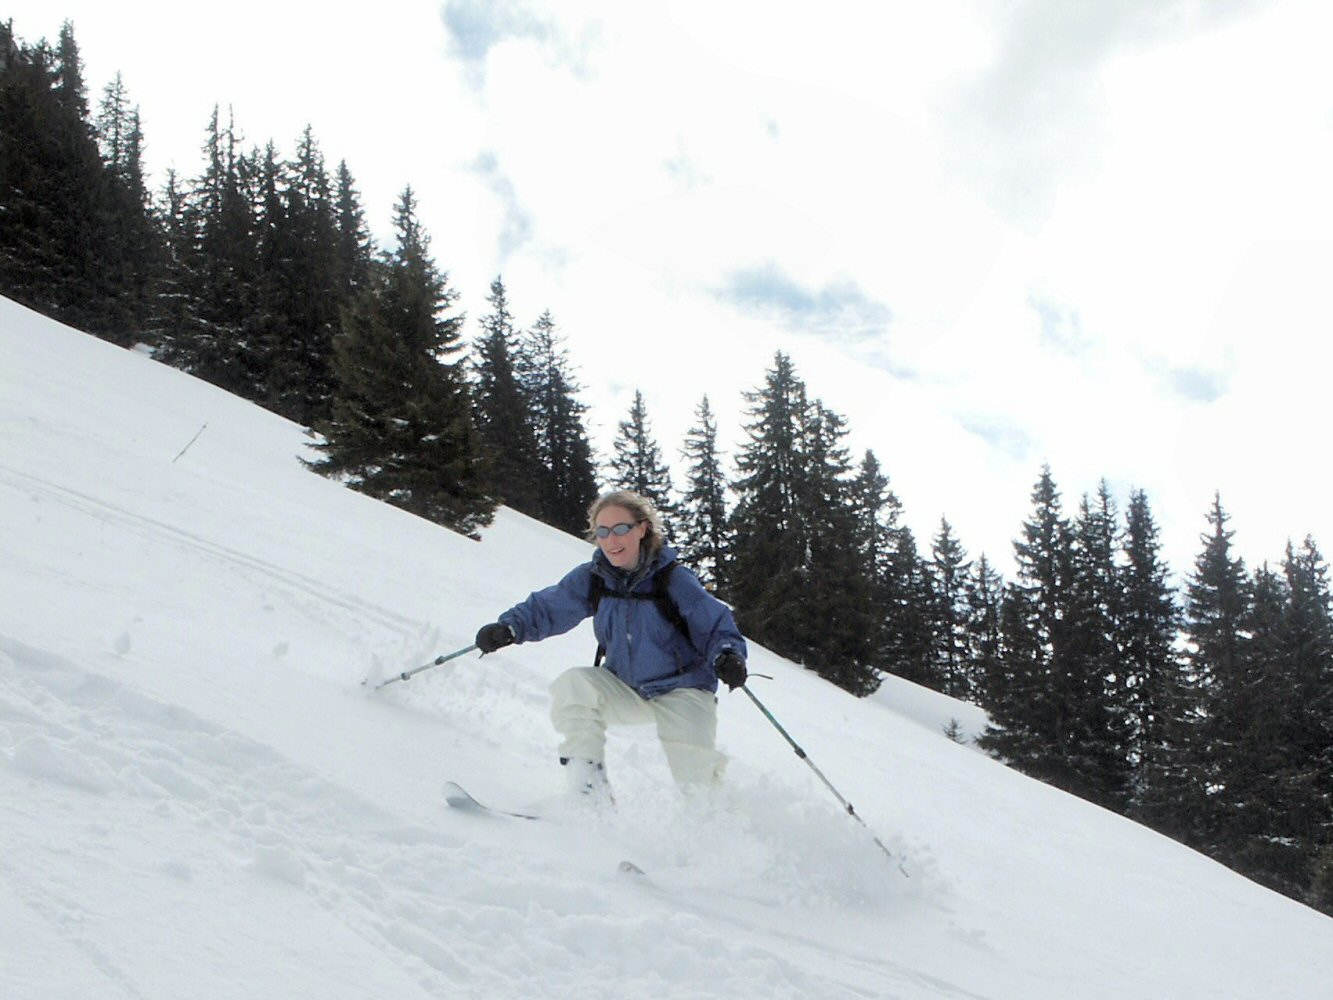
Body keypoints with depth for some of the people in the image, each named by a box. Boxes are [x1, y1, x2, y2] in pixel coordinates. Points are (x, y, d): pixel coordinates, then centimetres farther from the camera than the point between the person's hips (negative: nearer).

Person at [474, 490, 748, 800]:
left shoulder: (673, 579, -18)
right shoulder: (591, 578, -7)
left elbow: (717, 627, -15)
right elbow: (545, 608, -1)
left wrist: (728, 656, -36)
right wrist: (509, 627, -19)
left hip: (681, 690, -3)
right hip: (624, 688, 4)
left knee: (694, 775, -20)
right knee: (572, 686, -24)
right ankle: (590, 791, -19)